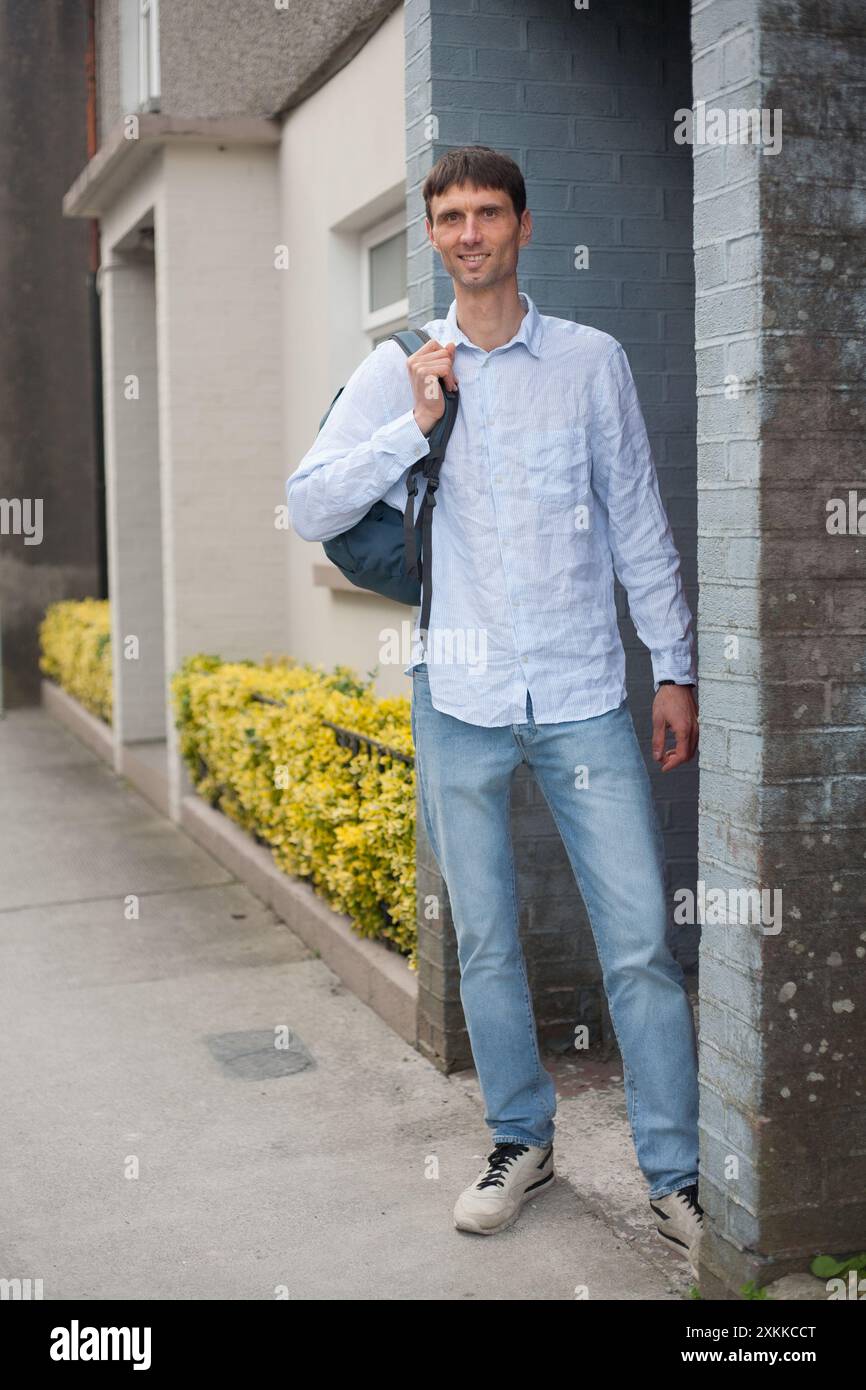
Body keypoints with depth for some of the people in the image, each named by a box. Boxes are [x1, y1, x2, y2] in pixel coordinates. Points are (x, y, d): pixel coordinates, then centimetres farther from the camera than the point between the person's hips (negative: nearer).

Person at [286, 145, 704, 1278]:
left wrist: (675, 669, 6)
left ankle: (676, 1176, 10)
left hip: (584, 694, -1)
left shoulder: (592, 360, 5)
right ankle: (521, 1142, 29)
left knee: (640, 942, -3)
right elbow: (309, 509, -3)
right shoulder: (397, 372, 5)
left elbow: (639, 524, 8)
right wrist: (414, 424, -12)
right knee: (485, 943, 11)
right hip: (459, 697, 1)